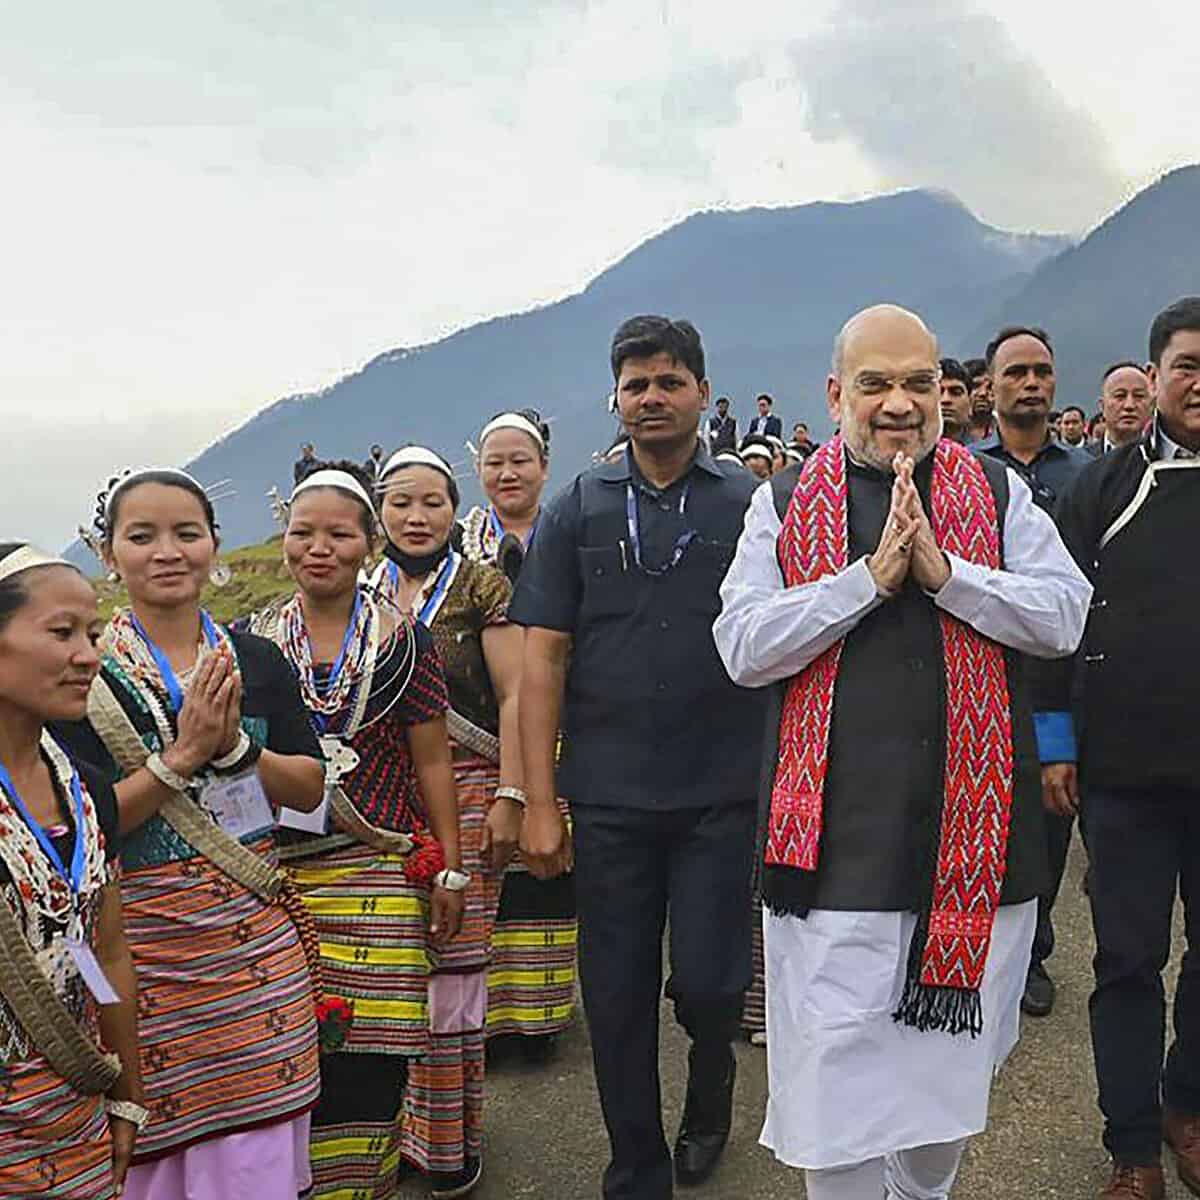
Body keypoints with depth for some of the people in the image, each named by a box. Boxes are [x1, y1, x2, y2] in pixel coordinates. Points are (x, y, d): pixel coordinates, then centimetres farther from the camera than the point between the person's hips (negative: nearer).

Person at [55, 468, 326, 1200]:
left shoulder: (257, 660, 4)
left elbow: (310, 789, 3)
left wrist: (233, 745, -13)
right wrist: (182, 754, -19)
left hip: (258, 938, 3)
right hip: (143, 943, -2)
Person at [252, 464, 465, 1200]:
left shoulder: (403, 640, 1)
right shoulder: (257, 642, 5)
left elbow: (431, 761, 4)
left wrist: (449, 867, 2)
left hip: (383, 871, -1)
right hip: (278, 870, 2)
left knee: (375, 1051, -1)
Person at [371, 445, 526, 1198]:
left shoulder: (482, 587, 2)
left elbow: (515, 697, -2)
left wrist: (510, 797, -10)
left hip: (463, 792, -3)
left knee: (452, 962, -4)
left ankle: (451, 1139, 10)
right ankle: (392, 1123, 19)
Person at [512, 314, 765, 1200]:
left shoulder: (751, 504, 2)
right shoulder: (578, 512, 5)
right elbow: (544, 659, 2)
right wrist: (539, 801, -3)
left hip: (723, 792, -1)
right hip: (609, 796, 1)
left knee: (706, 982, 2)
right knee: (618, 996, 9)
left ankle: (712, 1090, 38)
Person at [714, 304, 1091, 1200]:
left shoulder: (999, 492, 7)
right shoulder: (783, 504, 4)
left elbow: (1065, 615, -3)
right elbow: (743, 647, -8)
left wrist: (945, 572, -15)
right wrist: (869, 576, -16)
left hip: (975, 825, 2)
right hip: (838, 835, -2)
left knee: (951, 1052, 18)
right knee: (837, 1061, 3)